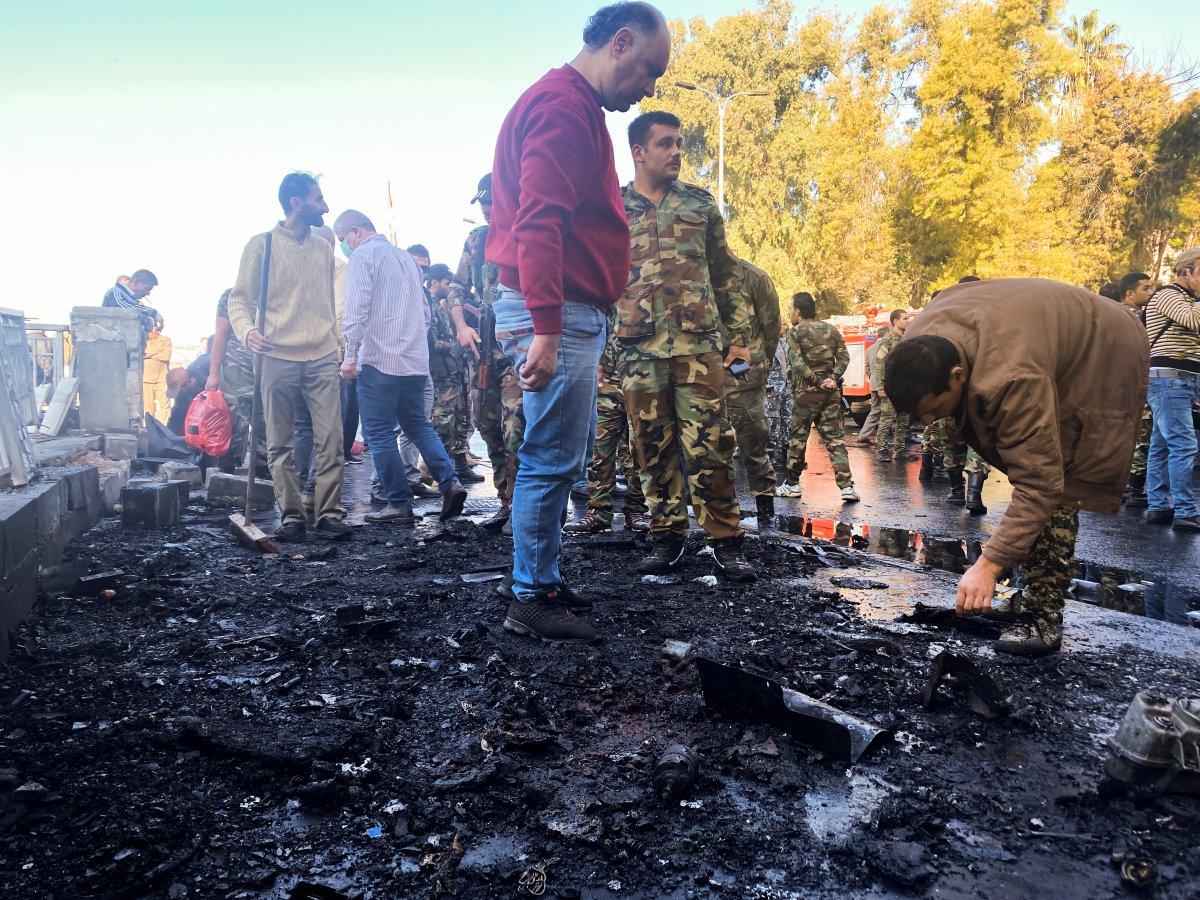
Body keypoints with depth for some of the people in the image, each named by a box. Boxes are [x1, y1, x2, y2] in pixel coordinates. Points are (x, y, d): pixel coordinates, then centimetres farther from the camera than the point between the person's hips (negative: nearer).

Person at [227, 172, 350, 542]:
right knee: (279, 444, 2)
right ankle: (292, 515, 11)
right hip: (278, 358, -3)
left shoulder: (324, 248, 15)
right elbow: (239, 298, 3)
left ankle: (329, 513, 1)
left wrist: (337, 342, 18)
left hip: (322, 358, 3)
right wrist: (246, 330, -16)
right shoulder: (262, 245, 3)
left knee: (331, 439, -5)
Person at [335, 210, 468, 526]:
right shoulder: (406, 257, 20)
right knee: (418, 424, 17)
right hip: (417, 362, 8)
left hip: (379, 360, -7)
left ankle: (399, 505, 2)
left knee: (380, 433, 0)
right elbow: (425, 310, 22)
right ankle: (450, 481, 1)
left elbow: (356, 310, -14)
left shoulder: (362, 256, -4)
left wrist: (350, 356, -11)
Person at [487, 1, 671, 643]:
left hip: (569, 312, 11)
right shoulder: (564, 105, -10)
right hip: (556, 315, -11)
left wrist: (558, 321, 19)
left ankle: (540, 581, 24)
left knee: (560, 459, 14)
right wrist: (546, 328, -28)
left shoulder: (574, 107, 24)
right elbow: (538, 223, -22)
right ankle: (531, 601, 5)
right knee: (553, 461, -5)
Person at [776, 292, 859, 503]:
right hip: (832, 391, 4)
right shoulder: (831, 330, 12)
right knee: (835, 438, 3)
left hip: (806, 391, -4)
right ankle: (846, 486, -5)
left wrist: (816, 381, -13)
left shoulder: (795, 332, -2)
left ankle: (792, 484, 15)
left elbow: (797, 363, -14)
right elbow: (844, 357, 3)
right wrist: (832, 378, -6)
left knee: (798, 437, 8)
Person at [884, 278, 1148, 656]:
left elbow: (1040, 483, -44)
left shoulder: (1012, 381, -46)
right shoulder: (918, 344, -23)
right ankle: (1037, 589, 24)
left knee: (1055, 494, -18)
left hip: (1102, 359, -8)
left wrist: (988, 565, -45)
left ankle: (1044, 618, -13)